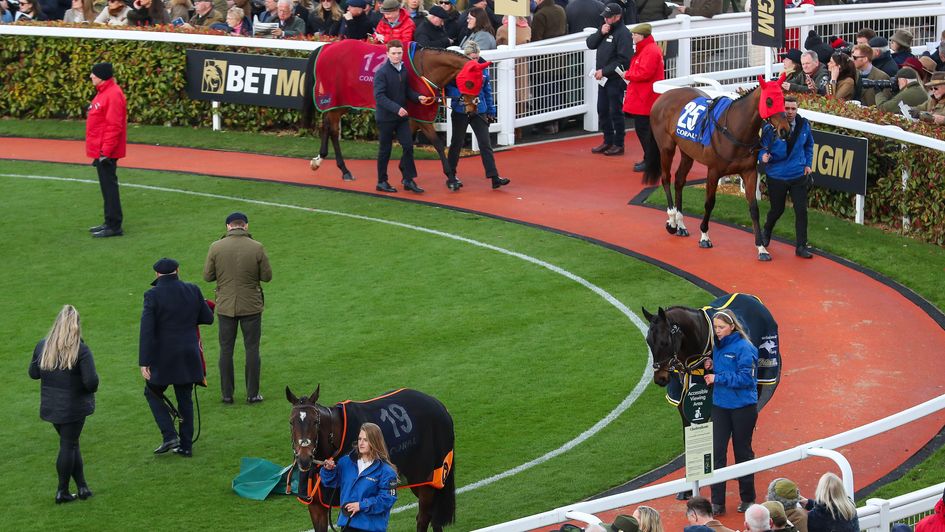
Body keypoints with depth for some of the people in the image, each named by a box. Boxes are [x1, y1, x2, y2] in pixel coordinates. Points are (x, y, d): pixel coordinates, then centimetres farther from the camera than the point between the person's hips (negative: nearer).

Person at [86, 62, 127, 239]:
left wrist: (106, 151, -23)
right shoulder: (103, 93, 15)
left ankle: (114, 226, -5)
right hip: (100, 151, 10)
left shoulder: (113, 95, -18)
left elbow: (114, 126, -22)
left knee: (109, 186, -7)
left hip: (107, 152, -10)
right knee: (106, 186, 15)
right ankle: (110, 222, 22)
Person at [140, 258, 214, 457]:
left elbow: (146, 331, -16)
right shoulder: (192, 291, -2)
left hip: (163, 358, -4)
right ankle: (186, 446, 17)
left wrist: (144, 362, -15)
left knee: (153, 393, 16)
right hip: (189, 357, 4)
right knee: (185, 399, 15)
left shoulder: (153, 295, -13)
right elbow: (208, 318, 7)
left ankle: (170, 436, 2)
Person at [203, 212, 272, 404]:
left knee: (226, 350, 11)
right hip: (251, 306, -1)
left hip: (225, 307, 1)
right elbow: (267, 276, -5)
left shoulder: (216, 248, -9)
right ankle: (252, 394, 11)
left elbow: (207, 276, -4)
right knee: (252, 349, 9)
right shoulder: (257, 248, -11)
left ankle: (227, 394, 14)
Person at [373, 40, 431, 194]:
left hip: (401, 116, 6)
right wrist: (396, 108, -30)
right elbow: (380, 96, -22)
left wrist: (418, 97, -3)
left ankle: (408, 179, 8)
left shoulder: (404, 70, 5)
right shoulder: (382, 72, -16)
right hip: (386, 116, -6)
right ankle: (381, 182, 16)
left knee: (408, 146, 0)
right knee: (385, 150, 4)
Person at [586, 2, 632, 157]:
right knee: (602, 110, 13)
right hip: (603, 78, 9)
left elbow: (623, 60, -20)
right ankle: (608, 141, 23)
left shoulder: (623, 33, -15)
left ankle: (619, 144, 5)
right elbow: (590, 44, 8)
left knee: (615, 112, -2)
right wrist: (600, 33, -9)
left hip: (616, 79, -9)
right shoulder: (605, 28, 12)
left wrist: (604, 71, -19)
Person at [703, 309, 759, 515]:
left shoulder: (744, 348, -15)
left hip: (743, 407, -6)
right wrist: (712, 365, -1)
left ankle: (748, 499, 22)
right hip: (720, 405, 6)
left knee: (743, 452, 7)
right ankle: (717, 502, 1)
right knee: (717, 452, -1)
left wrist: (718, 378, -19)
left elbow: (745, 378, -20)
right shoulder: (718, 347, 7)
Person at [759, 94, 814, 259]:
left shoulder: (804, 125, -3)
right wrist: (763, 156, -30)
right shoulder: (770, 128, -14)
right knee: (777, 209, 14)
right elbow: (762, 147, -8)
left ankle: (801, 247, 6)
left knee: (801, 210, -4)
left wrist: (808, 164, 8)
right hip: (776, 176, -2)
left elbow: (809, 145, 15)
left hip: (798, 176, 2)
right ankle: (766, 232, 46)